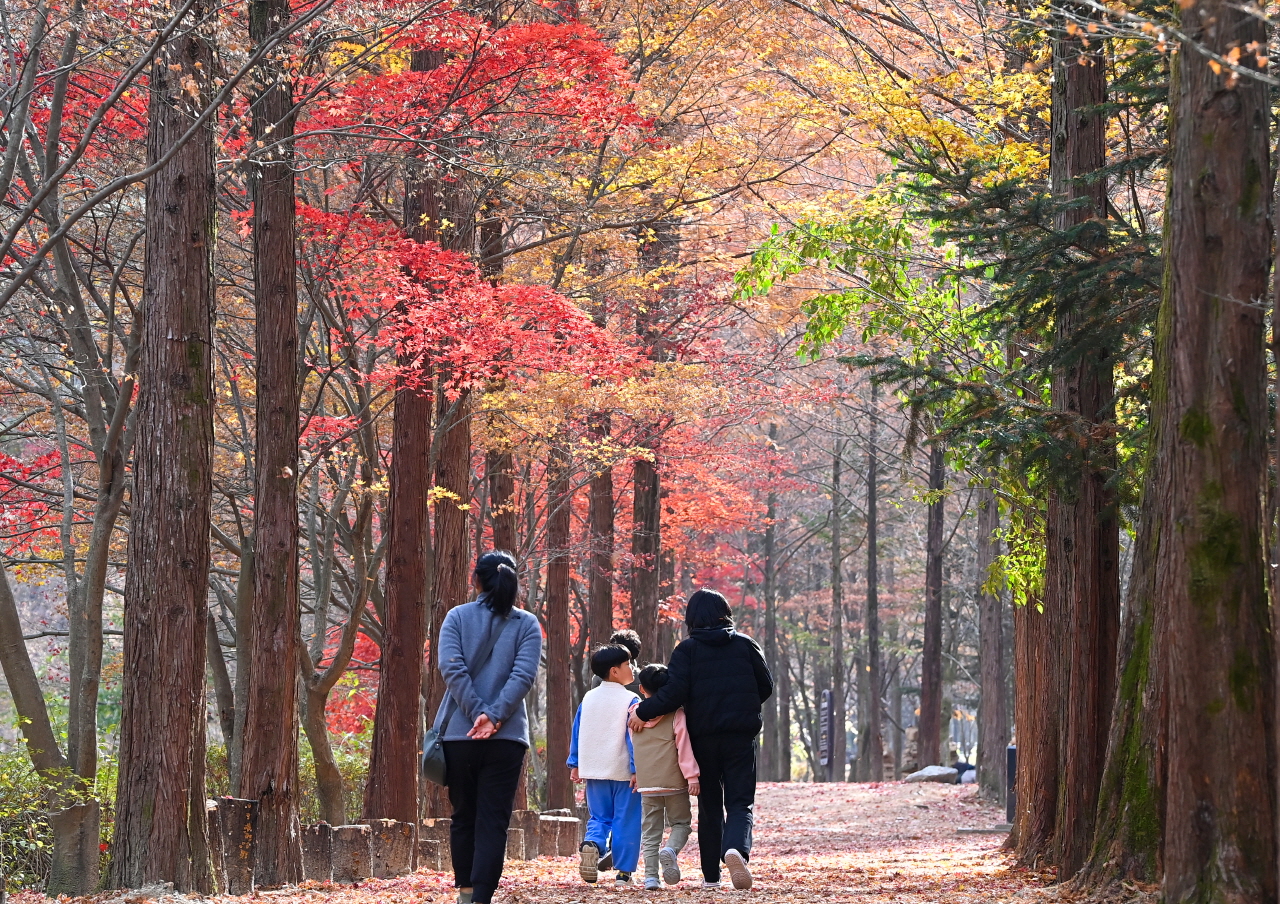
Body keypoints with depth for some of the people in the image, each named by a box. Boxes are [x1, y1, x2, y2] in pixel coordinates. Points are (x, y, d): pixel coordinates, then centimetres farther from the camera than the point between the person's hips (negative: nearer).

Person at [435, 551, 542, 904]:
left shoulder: (457, 617, 3)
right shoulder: (527, 624, 3)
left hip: (458, 734, 1)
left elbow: (452, 669, -9)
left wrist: (479, 714, -11)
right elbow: (523, 675, -9)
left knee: (463, 817, 14)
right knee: (493, 822, -2)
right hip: (507, 738, -1)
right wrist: (494, 717, -14)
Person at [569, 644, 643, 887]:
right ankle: (623, 872, 1)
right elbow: (634, 736, -13)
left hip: (594, 771, 4)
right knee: (625, 822, 3)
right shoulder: (630, 701, -9)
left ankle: (592, 843, -19)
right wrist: (636, 769, -12)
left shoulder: (588, 698, 6)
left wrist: (574, 764, 16)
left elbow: (577, 733, 10)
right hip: (623, 772, -4)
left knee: (599, 818, 12)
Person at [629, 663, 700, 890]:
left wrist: (635, 776, 27)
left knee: (650, 831, 8)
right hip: (675, 783, -3)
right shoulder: (676, 714, -5)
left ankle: (651, 875, 1)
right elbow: (684, 746, -10)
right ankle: (671, 850, -18)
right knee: (681, 823, 11)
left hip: (646, 785, 3)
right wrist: (692, 776, -11)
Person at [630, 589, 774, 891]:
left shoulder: (687, 649, -2)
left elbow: (675, 692, -12)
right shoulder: (745, 645, 4)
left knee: (710, 805, 13)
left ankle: (711, 875, 15)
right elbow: (766, 686, 9)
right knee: (740, 802, -2)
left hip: (703, 737, 0)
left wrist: (643, 712, 0)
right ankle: (736, 848, -32)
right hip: (740, 735, 0)